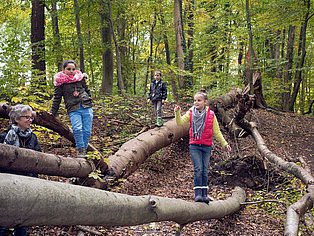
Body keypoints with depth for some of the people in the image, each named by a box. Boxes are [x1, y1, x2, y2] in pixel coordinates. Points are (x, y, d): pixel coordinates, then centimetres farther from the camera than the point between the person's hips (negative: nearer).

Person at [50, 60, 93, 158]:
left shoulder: (80, 78, 11)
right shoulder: (60, 82, 4)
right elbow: (57, 99, 8)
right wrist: (52, 113, 6)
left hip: (86, 107, 3)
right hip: (73, 110, -3)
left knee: (87, 131, -2)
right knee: (77, 129, -23)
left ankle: (84, 149, 12)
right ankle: (80, 150, -9)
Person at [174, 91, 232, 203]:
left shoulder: (211, 115, 0)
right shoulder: (190, 113, 1)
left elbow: (216, 132, 6)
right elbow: (180, 122, -12)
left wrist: (224, 143, 5)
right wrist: (177, 113, -28)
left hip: (206, 146, 1)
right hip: (194, 145, -1)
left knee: (205, 170, 5)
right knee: (198, 169, -10)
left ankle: (205, 194, 11)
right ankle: (198, 194, -8)